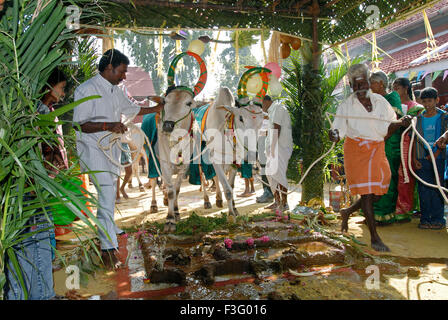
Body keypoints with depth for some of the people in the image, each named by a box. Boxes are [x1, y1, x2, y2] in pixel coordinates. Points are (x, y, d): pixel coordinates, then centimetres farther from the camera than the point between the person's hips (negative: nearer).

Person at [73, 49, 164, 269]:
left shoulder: (115, 91, 12)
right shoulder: (87, 90, -15)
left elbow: (131, 109, 28)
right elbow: (79, 124, -20)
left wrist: (155, 109, 28)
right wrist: (108, 125, -29)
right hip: (93, 149, -9)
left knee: (110, 192, 17)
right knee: (106, 194, -13)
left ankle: (106, 231, 35)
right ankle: (108, 247, -6)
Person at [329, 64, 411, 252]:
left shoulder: (380, 101, 6)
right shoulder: (346, 106, -4)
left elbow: (386, 128, 9)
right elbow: (339, 131, -10)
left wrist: (400, 123, -10)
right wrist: (334, 135, -32)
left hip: (377, 150, 5)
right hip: (356, 152, -4)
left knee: (379, 191, 6)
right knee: (366, 192, -6)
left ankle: (348, 212, 30)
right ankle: (374, 238, 1)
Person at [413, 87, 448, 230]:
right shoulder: (419, 118, 9)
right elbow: (414, 140, 9)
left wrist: (436, 153, -12)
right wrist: (414, 159, 1)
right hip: (422, 159, 2)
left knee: (436, 188, 0)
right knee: (423, 189, 3)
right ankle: (425, 219, 11)